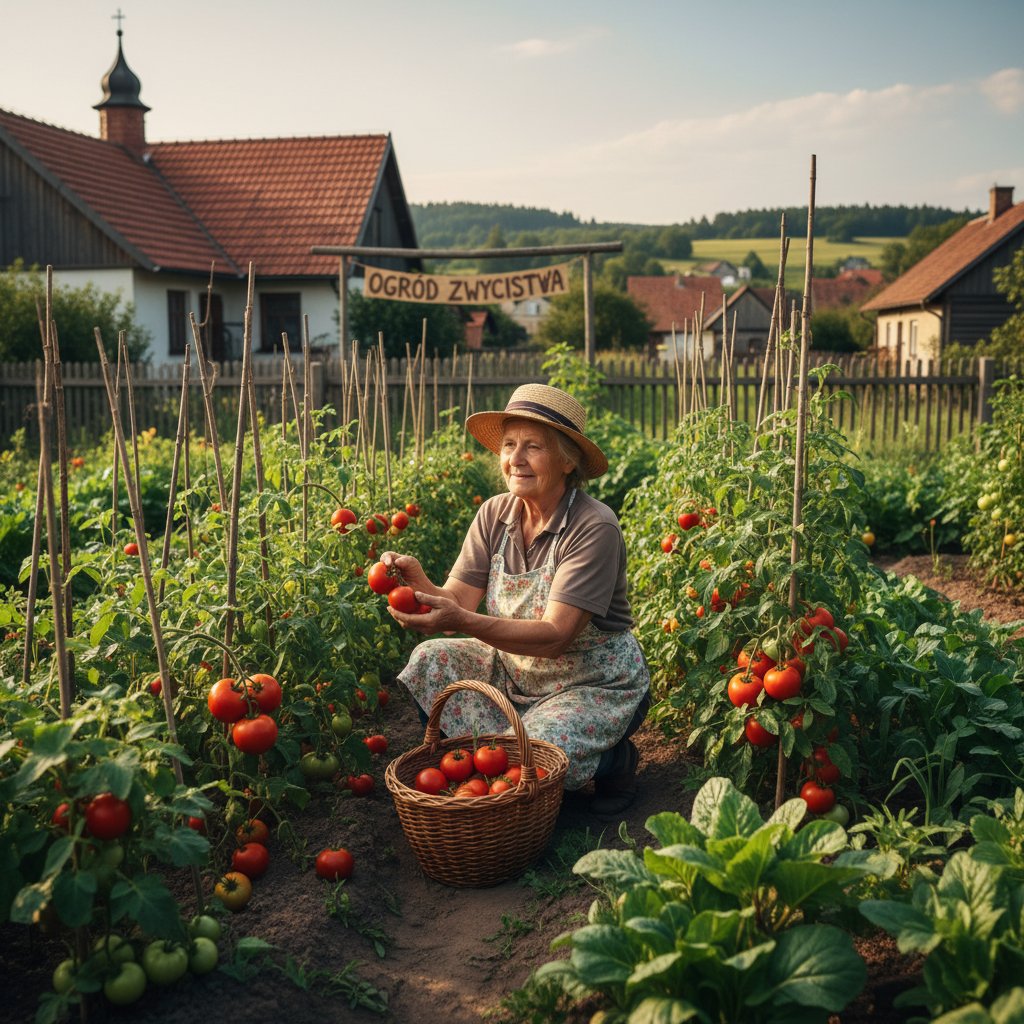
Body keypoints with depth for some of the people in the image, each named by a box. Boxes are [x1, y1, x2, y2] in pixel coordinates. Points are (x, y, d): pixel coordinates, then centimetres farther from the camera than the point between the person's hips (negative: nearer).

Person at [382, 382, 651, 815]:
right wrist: (418, 582, -33)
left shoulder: (594, 528, -23)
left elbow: (555, 637, -30)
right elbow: (458, 600, -10)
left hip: (595, 684, -6)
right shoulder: (494, 515, -4)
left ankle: (614, 760, 4)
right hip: (515, 671, 6)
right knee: (431, 660, -13)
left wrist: (464, 623, -42)